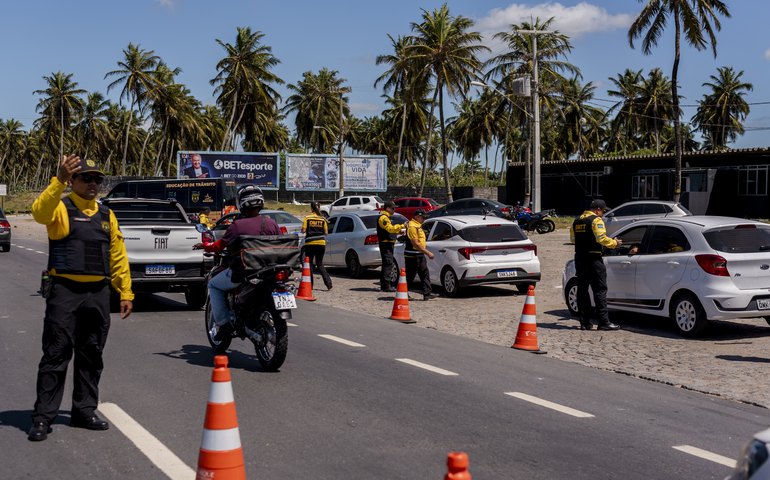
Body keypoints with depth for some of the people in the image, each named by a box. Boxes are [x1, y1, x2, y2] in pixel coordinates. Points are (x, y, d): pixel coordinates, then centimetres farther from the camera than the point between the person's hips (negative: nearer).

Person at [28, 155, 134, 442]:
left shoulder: (106, 215, 14)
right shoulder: (60, 208, -1)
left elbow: (118, 256, 14)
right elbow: (40, 212, -27)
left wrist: (125, 292, 10)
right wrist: (59, 181, -38)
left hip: (98, 293, 5)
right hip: (65, 291, -5)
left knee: (91, 356, 11)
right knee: (56, 354, -5)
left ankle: (84, 411, 22)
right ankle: (43, 417, -1)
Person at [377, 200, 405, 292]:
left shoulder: (386, 217, 20)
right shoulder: (383, 218, -14)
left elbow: (391, 229, 28)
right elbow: (390, 228, -27)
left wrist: (399, 230, 13)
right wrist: (401, 226, -28)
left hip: (388, 244, 11)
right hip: (386, 244, -11)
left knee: (386, 264, 14)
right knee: (388, 264, -11)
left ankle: (383, 285, 20)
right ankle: (386, 286, -11)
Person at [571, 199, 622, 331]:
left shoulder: (577, 221, 14)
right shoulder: (596, 220, -9)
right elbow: (602, 238, -18)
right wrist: (614, 243, -5)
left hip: (580, 259, 7)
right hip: (593, 259, -7)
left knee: (582, 290, 9)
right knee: (600, 290, -4)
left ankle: (585, 322, 9)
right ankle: (604, 322, -6)